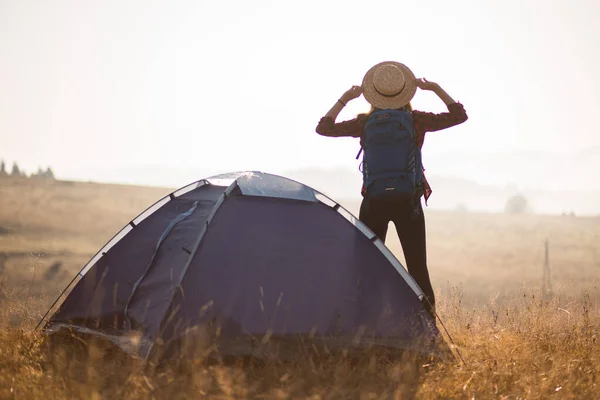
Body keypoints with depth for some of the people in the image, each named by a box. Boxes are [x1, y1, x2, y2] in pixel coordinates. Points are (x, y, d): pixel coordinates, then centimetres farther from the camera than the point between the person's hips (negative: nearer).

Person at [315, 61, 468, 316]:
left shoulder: (365, 123, -4)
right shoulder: (417, 121, -4)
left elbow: (323, 128, 7)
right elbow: (459, 115, 7)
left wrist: (345, 99, 10)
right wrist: (436, 89, 10)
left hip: (373, 203, 0)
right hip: (409, 204, 0)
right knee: (418, 268, 6)